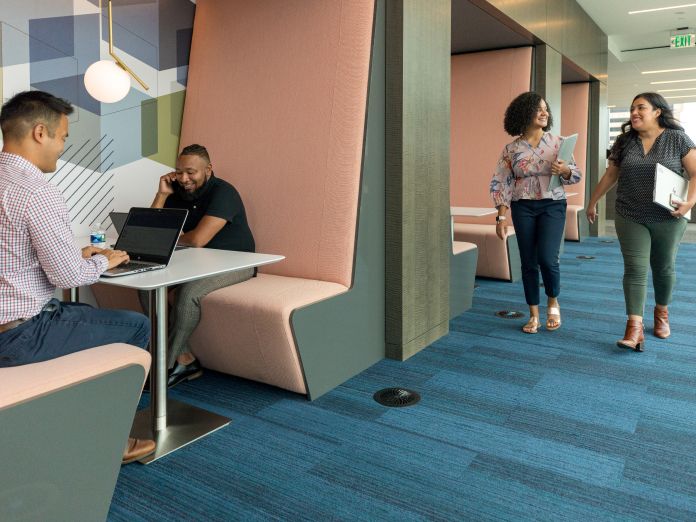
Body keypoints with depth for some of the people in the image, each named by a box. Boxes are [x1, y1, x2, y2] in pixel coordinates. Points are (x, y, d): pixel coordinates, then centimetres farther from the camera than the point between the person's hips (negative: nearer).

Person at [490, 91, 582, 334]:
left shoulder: (557, 142, 1)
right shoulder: (511, 149, -1)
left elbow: (576, 174, 6)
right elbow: (501, 184, -1)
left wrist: (564, 171, -17)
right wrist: (502, 216, -8)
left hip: (552, 206, -1)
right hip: (523, 208, 1)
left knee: (547, 258, -13)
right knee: (528, 262, 4)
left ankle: (553, 302, 17)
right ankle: (534, 314, 18)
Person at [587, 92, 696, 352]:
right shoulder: (624, 141, 4)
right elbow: (610, 175, 14)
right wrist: (592, 202, 17)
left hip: (668, 218, -1)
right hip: (630, 217, 1)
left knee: (664, 268, 13)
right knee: (635, 269, -6)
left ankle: (661, 312, 36)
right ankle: (635, 328, -8)